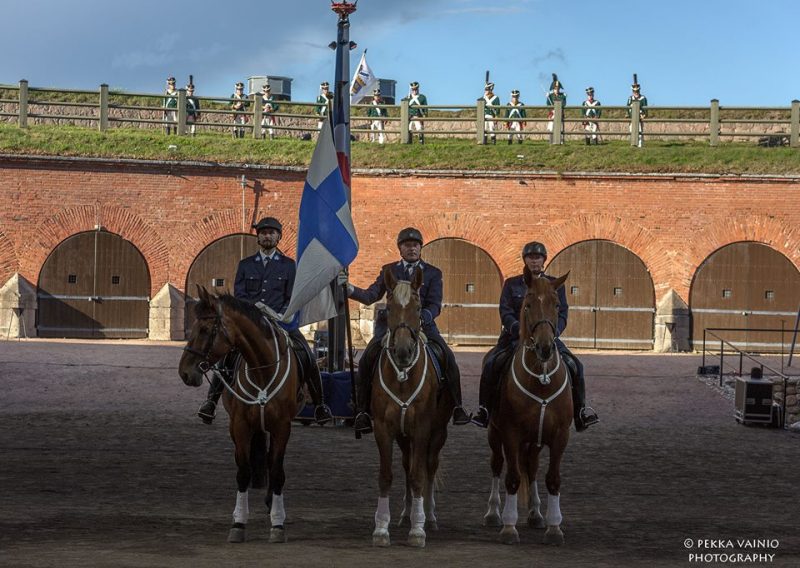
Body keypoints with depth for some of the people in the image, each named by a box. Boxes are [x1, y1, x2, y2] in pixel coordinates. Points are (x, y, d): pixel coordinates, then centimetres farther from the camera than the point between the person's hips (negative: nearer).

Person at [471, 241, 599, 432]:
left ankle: (580, 409, -4)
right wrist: (518, 328, -20)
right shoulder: (511, 284, 11)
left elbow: (562, 314, 3)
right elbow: (505, 312, 0)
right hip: (516, 336, 0)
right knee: (491, 363, -24)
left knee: (574, 365, -19)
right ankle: (485, 409, -12)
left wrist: (553, 331, -17)